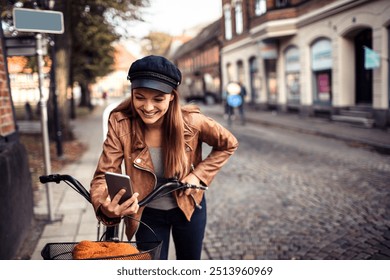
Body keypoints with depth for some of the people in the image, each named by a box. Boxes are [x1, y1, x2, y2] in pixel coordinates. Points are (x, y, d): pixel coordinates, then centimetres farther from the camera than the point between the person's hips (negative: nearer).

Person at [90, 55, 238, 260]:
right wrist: (105, 207, -46)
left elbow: (228, 144, -6)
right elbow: (104, 175, -25)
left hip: (188, 207, 1)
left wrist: (199, 174, -17)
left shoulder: (190, 121, -23)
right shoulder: (121, 124, -23)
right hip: (147, 214, -1)